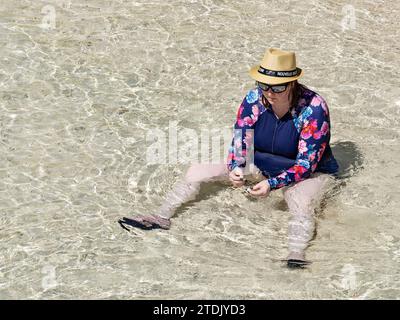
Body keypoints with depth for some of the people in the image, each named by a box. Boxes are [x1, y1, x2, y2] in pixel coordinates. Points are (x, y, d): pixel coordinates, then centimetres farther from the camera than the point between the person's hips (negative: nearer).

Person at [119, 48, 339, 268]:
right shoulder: (253, 100, -15)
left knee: (301, 206, -41)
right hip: (260, 166, 5)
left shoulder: (313, 108, -28)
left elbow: (306, 163, -27)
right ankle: (162, 217, 0)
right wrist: (236, 169, -29)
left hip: (311, 172, -5)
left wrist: (272, 184, -39)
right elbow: (240, 143, -7)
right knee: (196, 171, -4)